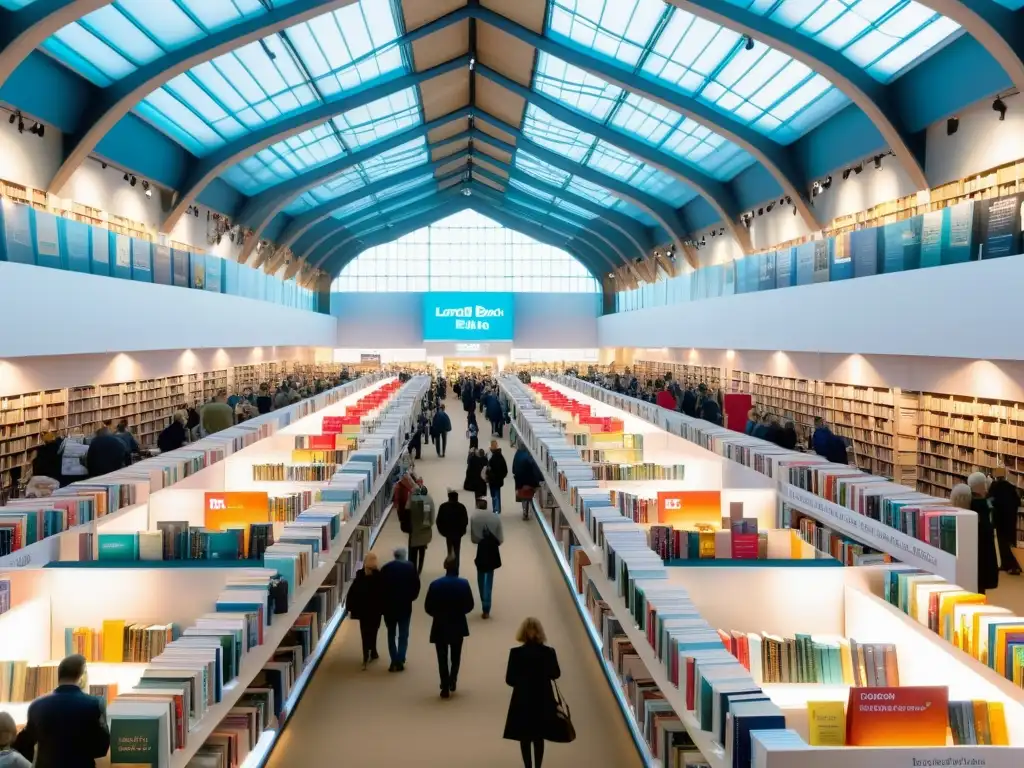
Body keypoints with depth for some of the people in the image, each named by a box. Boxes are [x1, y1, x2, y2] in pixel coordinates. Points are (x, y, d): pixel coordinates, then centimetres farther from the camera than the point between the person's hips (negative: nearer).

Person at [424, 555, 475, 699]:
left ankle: (445, 688, 7)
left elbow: (428, 607, -9)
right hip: (458, 626, 1)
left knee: (442, 658, 8)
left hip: (440, 627, -1)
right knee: (455, 656, 21)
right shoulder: (464, 584, -11)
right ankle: (452, 682, 23)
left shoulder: (435, 584, -12)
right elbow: (469, 606, -6)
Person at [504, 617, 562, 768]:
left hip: (522, 700, -1)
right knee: (539, 737, 15)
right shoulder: (548, 652, -10)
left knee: (525, 738, 12)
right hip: (543, 700, 2)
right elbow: (555, 675, 3)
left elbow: (509, 680, -9)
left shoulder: (516, 653, -14)